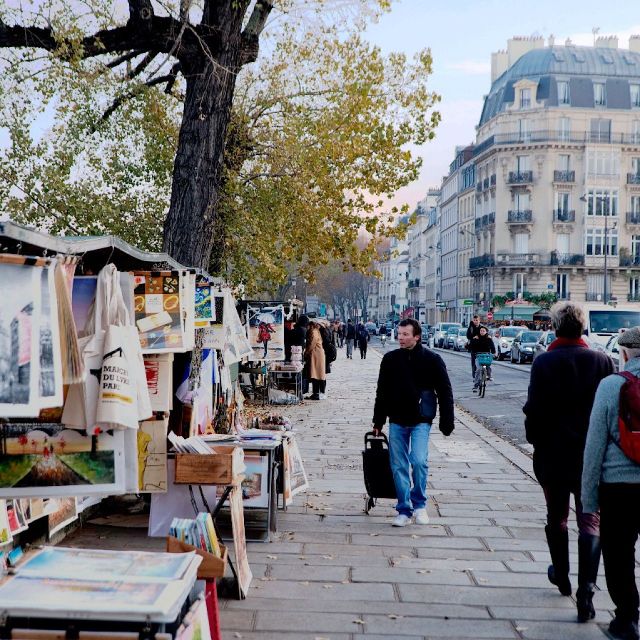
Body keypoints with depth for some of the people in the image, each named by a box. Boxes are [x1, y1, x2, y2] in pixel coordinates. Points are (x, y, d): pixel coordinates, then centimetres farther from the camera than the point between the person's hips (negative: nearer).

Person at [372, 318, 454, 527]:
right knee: (399, 467, 5)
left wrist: (447, 422, -5)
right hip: (397, 421, 3)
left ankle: (419, 504, 8)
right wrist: (378, 422, 10)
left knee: (419, 461, -15)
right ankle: (404, 510, 16)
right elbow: (382, 392, 11)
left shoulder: (432, 360, -5)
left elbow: (445, 392, -1)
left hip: (421, 421, -3)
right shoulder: (390, 359, 3)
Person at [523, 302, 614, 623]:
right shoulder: (602, 361, -5)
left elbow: (534, 409, -10)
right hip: (591, 453, 1)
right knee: (590, 520, 4)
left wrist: (536, 440, 5)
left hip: (552, 454, 0)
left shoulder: (544, 362, -10)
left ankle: (561, 577, 33)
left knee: (556, 517, 17)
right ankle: (586, 589, -9)